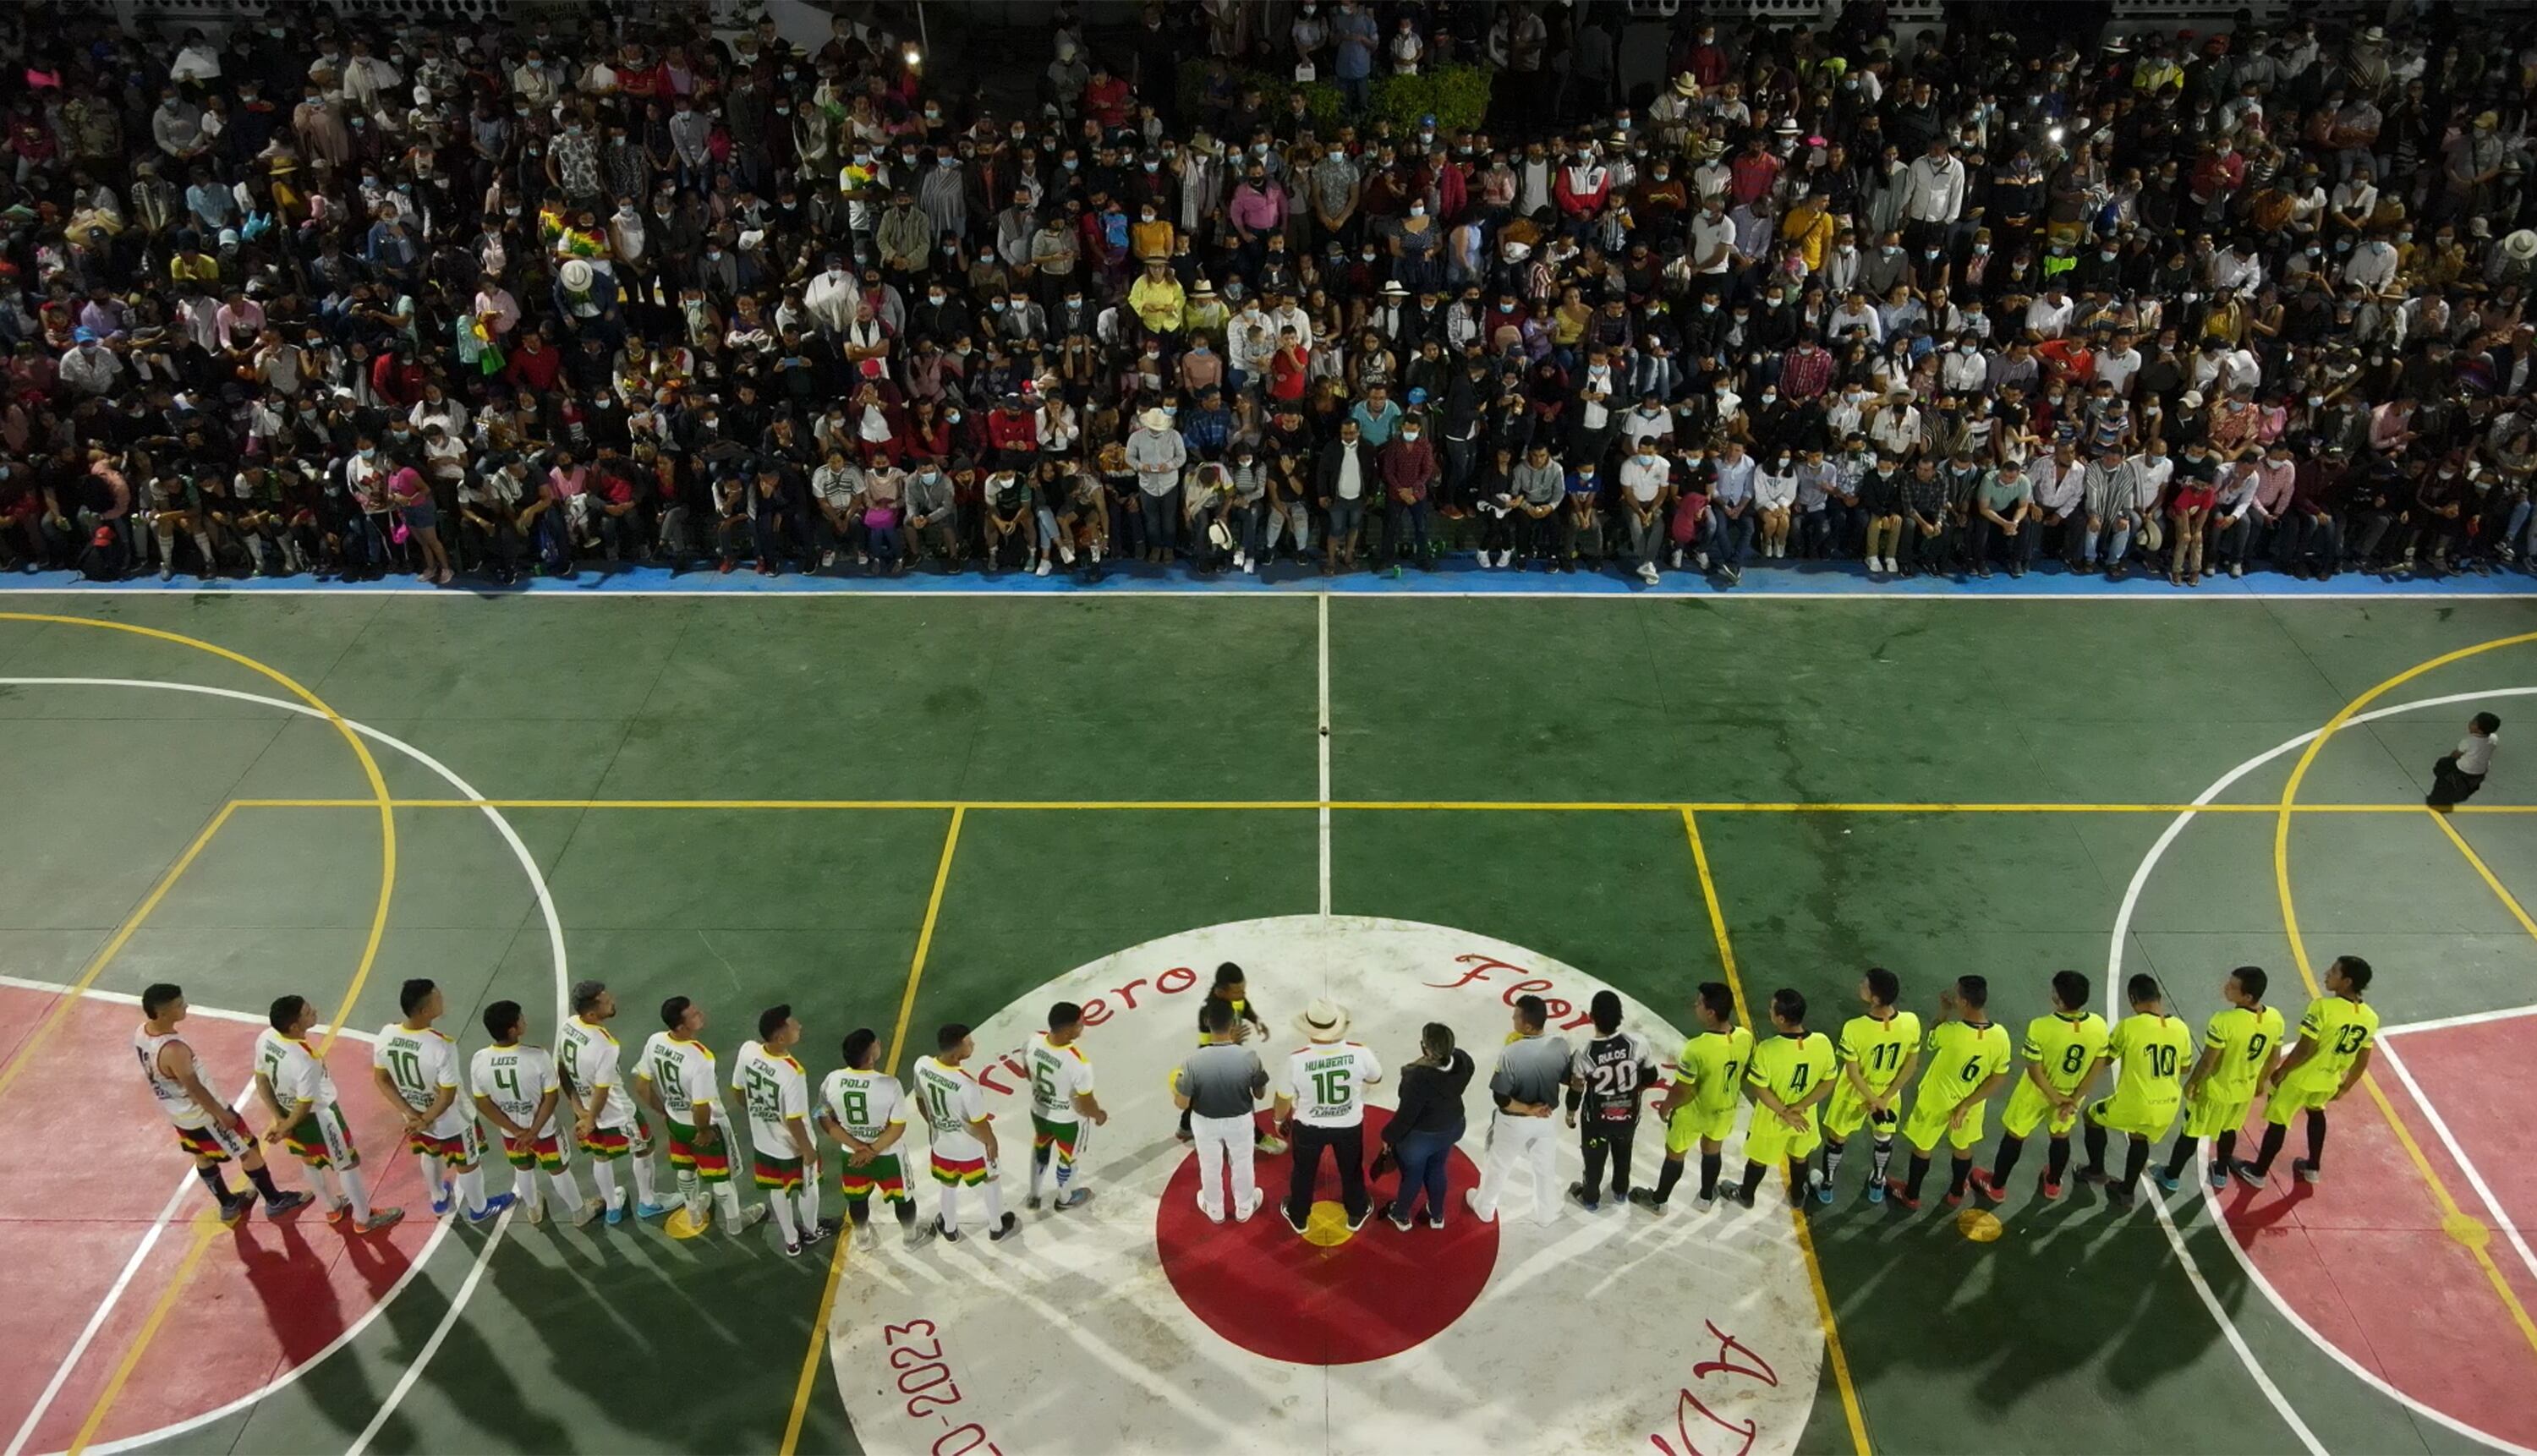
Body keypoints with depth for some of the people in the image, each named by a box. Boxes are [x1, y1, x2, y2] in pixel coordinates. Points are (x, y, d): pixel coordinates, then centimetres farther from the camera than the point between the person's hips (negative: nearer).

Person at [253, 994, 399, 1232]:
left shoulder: (264, 1038, -19)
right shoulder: (305, 1061, -40)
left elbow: (261, 1081, -5)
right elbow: (305, 1105, -27)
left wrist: (278, 1119, -2)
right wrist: (284, 1129, -8)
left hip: (288, 1112, 7)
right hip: (318, 1117, -7)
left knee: (312, 1162, 30)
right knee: (347, 1164, 16)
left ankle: (333, 1207, 54)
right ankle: (364, 1218, 35)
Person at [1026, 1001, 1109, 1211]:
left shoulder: (1034, 1041, -23)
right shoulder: (1079, 1064, -41)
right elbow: (1086, 1104, -25)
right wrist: (1099, 1115, -3)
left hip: (1038, 1111, 5)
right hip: (1068, 1120, -4)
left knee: (1040, 1150, 33)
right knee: (1067, 1158, 26)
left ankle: (1033, 1196, 55)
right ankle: (1064, 1199, 54)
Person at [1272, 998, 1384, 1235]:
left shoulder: (1296, 1059, -30)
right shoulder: (1359, 1053, -27)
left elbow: (1284, 1097, -13)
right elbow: (1376, 1078, -5)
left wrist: (1279, 1119, 7)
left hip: (1308, 1127, -1)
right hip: (1349, 1126, 1)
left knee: (1304, 1172, 27)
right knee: (1351, 1170, 28)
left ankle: (1298, 1217, 48)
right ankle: (1356, 1214, 51)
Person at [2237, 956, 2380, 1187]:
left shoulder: (2323, 1007, -27)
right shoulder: (2371, 1018, -7)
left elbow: (2304, 1049, -24)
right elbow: (2362, 1061, 2)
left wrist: (2281, 1071, -10)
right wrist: (2344, 1088, 16)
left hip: (2300, 1078, -6)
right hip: (2328, 1082, 6)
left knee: (2278, 1122, 10)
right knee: (2316, 1114, 33)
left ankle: (2258, 1173, 24)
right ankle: (2313, 1168, 45)